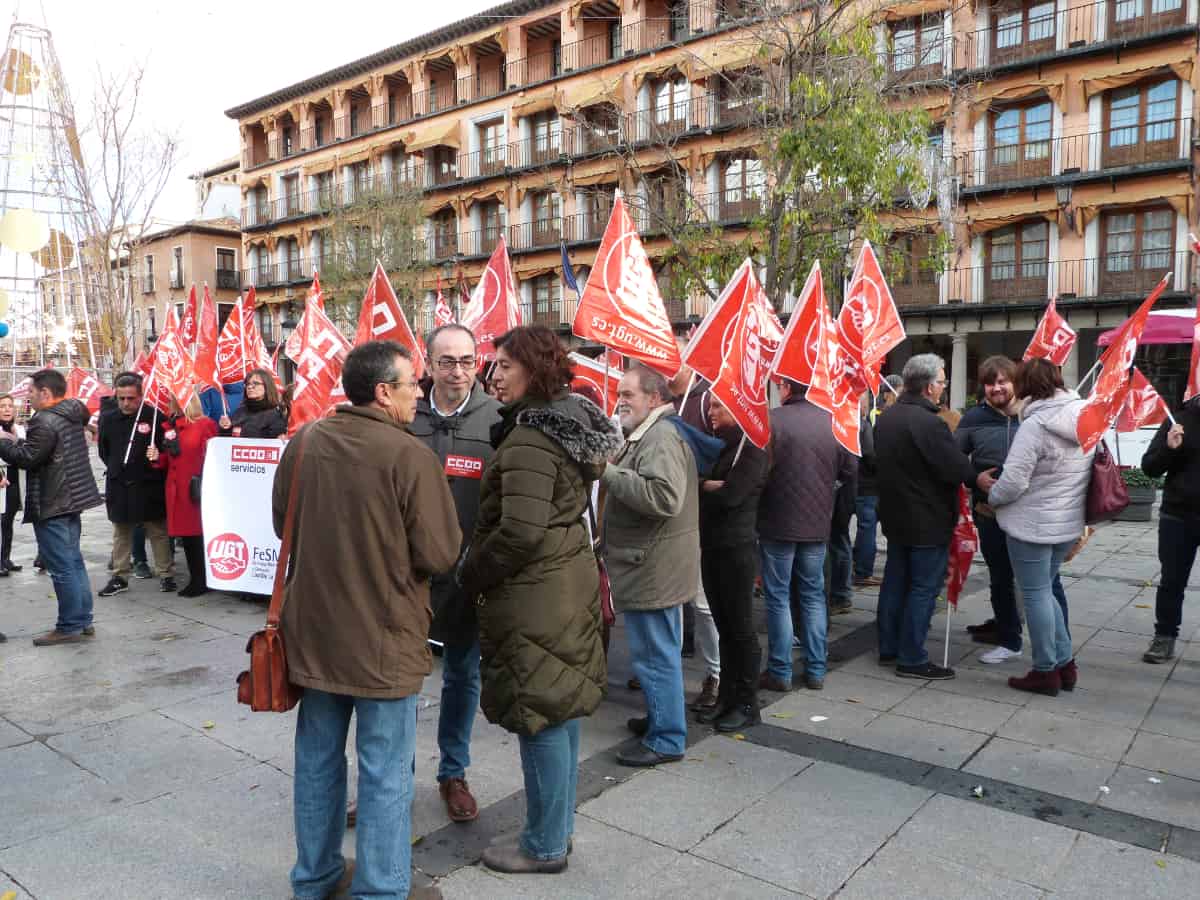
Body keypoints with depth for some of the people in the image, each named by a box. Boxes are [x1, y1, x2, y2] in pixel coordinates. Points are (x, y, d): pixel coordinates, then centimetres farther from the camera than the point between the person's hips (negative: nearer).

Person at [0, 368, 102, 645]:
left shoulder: (45, 421, -18)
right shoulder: (72, 416, 11)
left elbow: (26, 459, -19)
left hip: (52, 504, -10)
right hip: (71, 498, 10)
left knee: (61, 567, -3)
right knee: (74, 561, 14)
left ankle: (70, 626, 4)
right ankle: (83, 621, 20)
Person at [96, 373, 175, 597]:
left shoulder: (154, 417, -10)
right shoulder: (108, 417, 3)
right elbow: (103, 450, 16)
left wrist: (156, 461, -13)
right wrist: (117, 469, 12)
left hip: (149, 486, -4)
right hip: (119, 486, 4)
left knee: (158, 532, 4)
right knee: (121, 533, 13)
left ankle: (166, 574, 13)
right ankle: (120, 577, 22)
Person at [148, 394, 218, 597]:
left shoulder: (206, 424, -6)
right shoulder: (171, 426, 14)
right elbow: (169, 459, 21)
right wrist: (157, 457, 1)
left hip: (198, 488, -6)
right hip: (177, 488, 6)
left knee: (199, 533, -4)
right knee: (185, 534, 10)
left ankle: (204, 580, 6)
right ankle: (195, 579, 19)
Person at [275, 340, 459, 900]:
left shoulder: (302, 443, -2)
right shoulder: (410, 455, -19)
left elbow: (282, 524, 11)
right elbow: (440, 554, -16)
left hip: (313, 628, 6)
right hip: (383, 635, -6)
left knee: (317, 758, 20)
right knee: (385, 773, 8)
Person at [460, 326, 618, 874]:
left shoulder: (528, 439, -21)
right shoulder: (568, 423, 9)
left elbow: (520, 531, -26)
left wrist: (473, 576, -10)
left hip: (535, 596, -10)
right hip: (569, 581, 10)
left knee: (541, 718, 3)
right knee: (562, 710, 18)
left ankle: (544, 846, 19)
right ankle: (558, 825, 33)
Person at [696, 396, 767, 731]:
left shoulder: (751, 447, -11)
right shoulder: (716, 445, 13)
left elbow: (731, 495, -21)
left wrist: (703, 486, -5)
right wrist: (713, 486, -12)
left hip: (736, 548, -7)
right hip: (711, 546, 7)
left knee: (740, 628, 3)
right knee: (723, 626, 14)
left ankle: (747, 703, 14)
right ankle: (727, 696, 24)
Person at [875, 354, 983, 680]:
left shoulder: (886, 418, 6)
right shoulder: (928, 423, -23)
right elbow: (956, 467, -23)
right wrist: (976, 478, -2)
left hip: (895, 515, 9)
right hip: (928, 521, -9)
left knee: (895, 582, 16)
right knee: (924, 589, 1)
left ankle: (888, 648, 25)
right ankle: (912, 659, 7)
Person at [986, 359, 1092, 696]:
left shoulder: (1035, 424, -20)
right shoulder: (1084, 420, 5)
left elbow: (1014, 480, -22)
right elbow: (1083, 472, 16)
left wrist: (992, 496, -2)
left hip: (1032, 525, -8)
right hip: (1069, 523, 8)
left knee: (1036, 594, 5)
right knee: (1044, 590, 21)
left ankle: (1046, 671, 15)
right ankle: (1065, 663, 24)